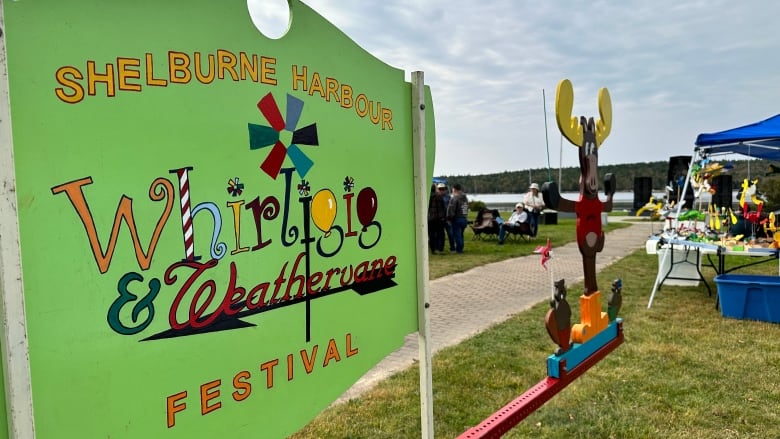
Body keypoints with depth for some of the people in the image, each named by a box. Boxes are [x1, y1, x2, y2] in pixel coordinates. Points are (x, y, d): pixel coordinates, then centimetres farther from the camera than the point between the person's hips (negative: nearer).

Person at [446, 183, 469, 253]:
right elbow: (467, 208, 14)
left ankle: (459, 249, 2)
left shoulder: (454, 198, -15)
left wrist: (449, 218, -6)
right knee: (461, 234, 18)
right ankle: (460, 248, 24)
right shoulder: (465, 197, 12)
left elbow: (451, 210, -17)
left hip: (457, 219, -8)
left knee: (457, 235, 0)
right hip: (464, 219, 8)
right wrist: (465, 216, 14)